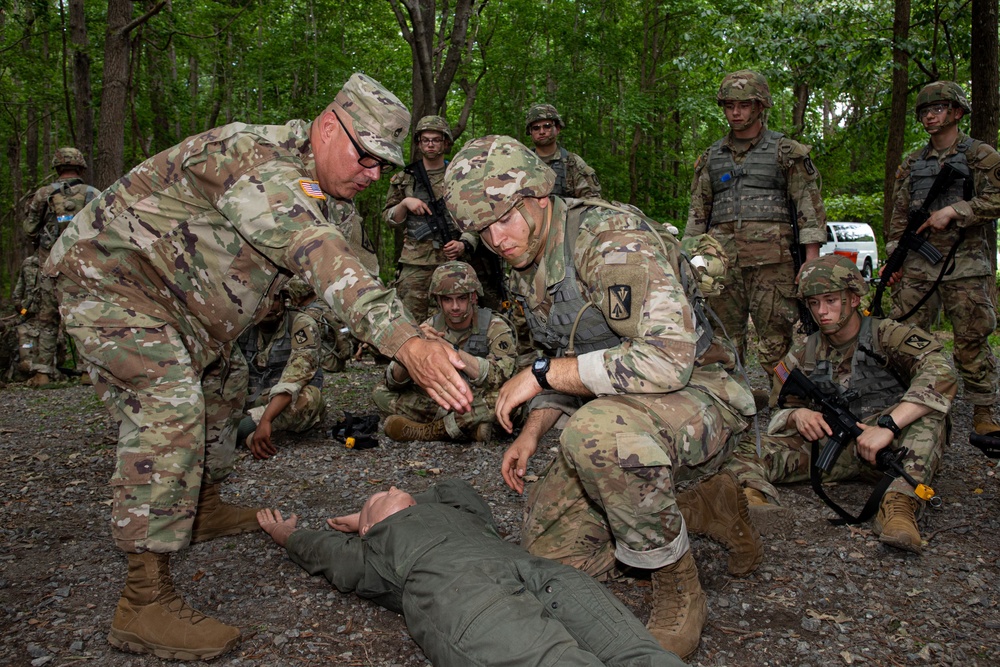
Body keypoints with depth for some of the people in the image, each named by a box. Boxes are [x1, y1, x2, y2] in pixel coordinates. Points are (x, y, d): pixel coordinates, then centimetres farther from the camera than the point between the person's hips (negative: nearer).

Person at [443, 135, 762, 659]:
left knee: (596, 429, -41)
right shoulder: (526, 270, 6)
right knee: (544, 557, 4)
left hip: (696, 397, -9)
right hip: (613, 409, 9)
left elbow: (667, 358, -36)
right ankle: (702, 507, 18)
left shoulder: (613, 238, -23)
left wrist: (542, 373, -27)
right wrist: (532, 433, 4)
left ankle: (679, 588, -14)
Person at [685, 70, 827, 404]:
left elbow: (810, 207, 2)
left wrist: (811, 260, -7)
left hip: (771, 260, -3)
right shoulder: (712, 157, 18)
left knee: (776, 333, -4)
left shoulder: (786, 152, 7)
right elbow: (698, 211, 19)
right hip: (722, 261, 4)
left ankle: (777, 398, 4)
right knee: (723, 333, 6)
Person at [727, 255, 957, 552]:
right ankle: (752, 492, -50)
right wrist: (798, 415, -15)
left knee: (926, 403, -32)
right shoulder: (805, 354, 9)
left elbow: (942, 375, -24)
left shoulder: (886, 335, -6)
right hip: (833, 445, 3)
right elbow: (779, 413, 11)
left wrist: (887, 426, -34)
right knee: (749, 449, -18)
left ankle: (900, 502, -43)